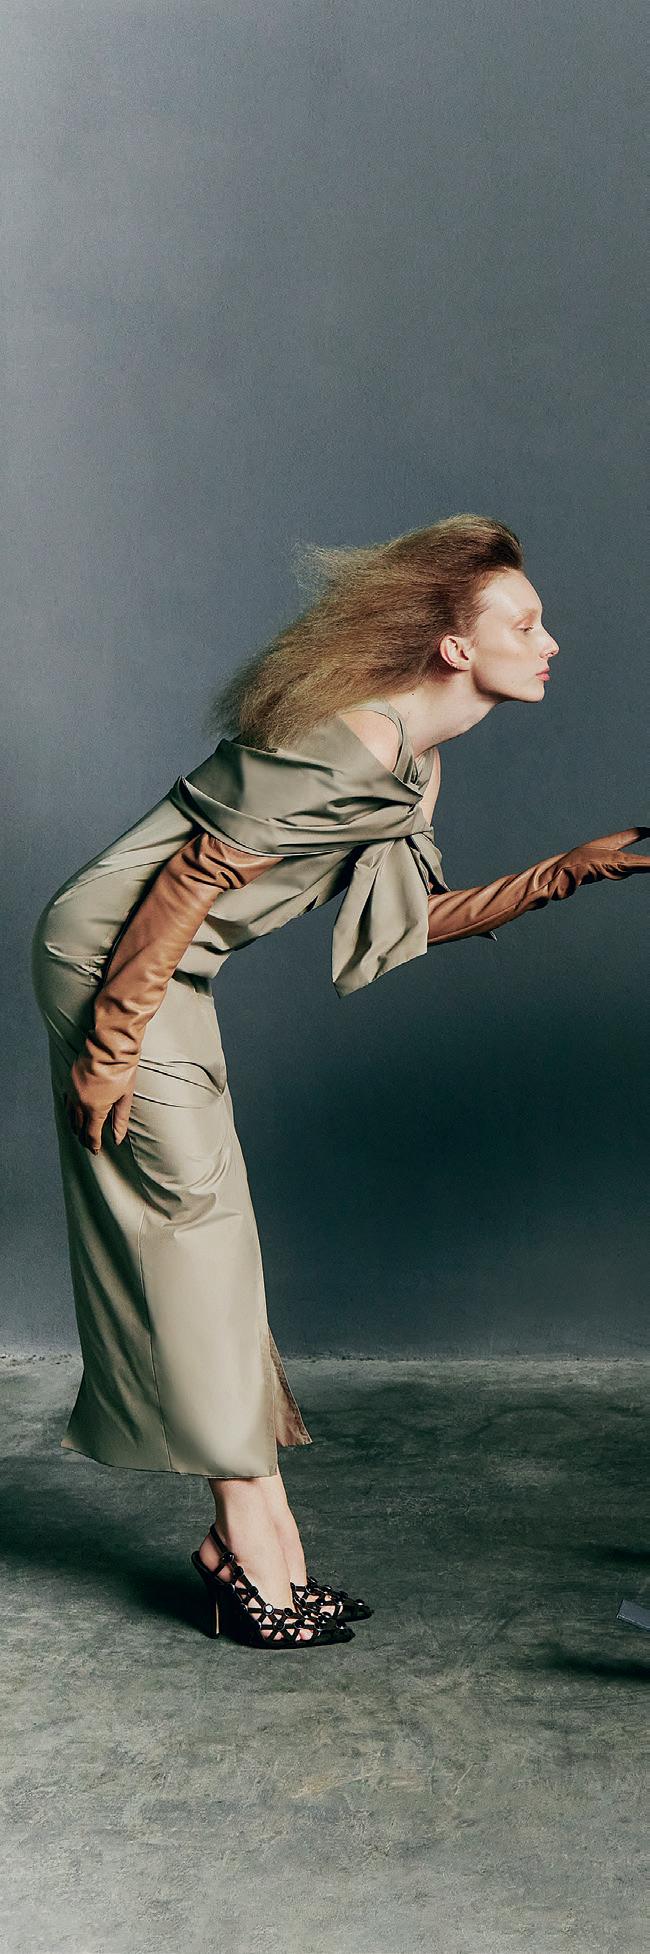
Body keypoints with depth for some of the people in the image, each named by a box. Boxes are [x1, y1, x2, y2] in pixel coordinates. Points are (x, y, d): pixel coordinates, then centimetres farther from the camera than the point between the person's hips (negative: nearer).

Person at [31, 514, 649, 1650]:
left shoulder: (416, 764, 9)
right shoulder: (352, 744, -22)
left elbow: (420, 918, 14)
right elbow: (190, 881, -23)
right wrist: (113, 1047, -20)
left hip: (172, 976, 10)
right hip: (114, 965, -10)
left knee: (205, 1238, 8)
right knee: (196, 1223, -7)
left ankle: (250, 1536, 14)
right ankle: (252, 1542, 1)